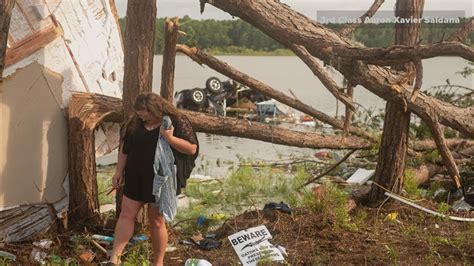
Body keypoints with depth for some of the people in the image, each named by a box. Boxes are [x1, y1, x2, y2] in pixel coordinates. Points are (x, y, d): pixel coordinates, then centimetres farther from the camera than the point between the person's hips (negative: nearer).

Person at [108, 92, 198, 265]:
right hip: (135, 178, 5)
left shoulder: (177, 122, -11)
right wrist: (119, 170, 11)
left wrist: (170, 138, -25)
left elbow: (192, 148, -14)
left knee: (156, 221, 4)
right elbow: (125, 147, 14)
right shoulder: (136, 123, 4)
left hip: (161, 180, -4)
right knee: (126, 215, 2)